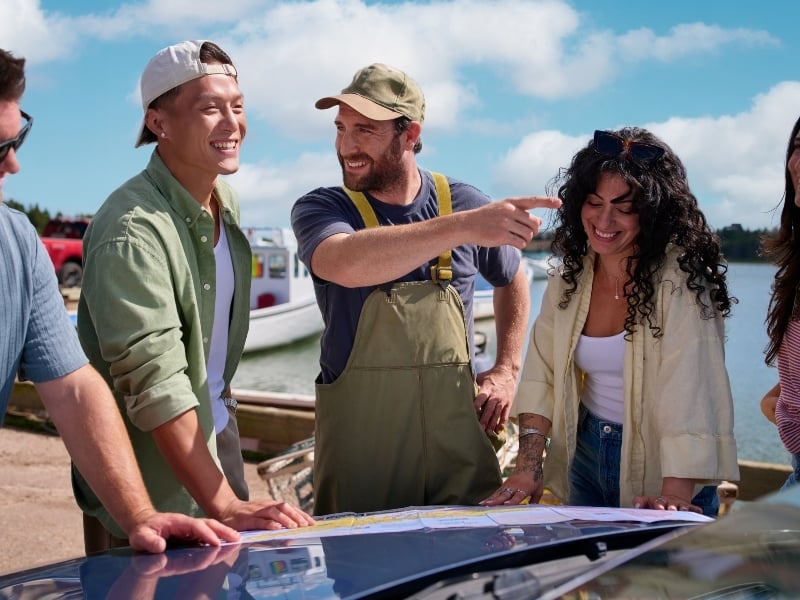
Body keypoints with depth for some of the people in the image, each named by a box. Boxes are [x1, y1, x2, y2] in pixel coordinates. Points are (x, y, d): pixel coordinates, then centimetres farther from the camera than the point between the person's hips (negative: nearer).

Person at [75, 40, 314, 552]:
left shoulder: (226, 202, 3)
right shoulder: (134, 231, -24)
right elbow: (156, 385, -31)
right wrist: (225, 507, -35)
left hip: (218, 435, 8)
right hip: (154, 475, -8)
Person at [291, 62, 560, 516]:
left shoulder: (464, 205, 2)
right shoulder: (321, 209, -5)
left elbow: (512, 279, 21)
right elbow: (346, 265, -29)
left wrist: (507, 369, 10)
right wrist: (462, 227, -36)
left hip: (457, 435, 2)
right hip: (360, 437, -1)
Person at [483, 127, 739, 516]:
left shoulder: (679, 279, -19)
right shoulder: (571, 274, -2)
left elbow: (690, 391, -27)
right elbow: (541, 375, -5)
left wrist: (674, 498, -36)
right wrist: (528, 467, -16)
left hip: (657, 467, -5)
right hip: (586, 453, 5)